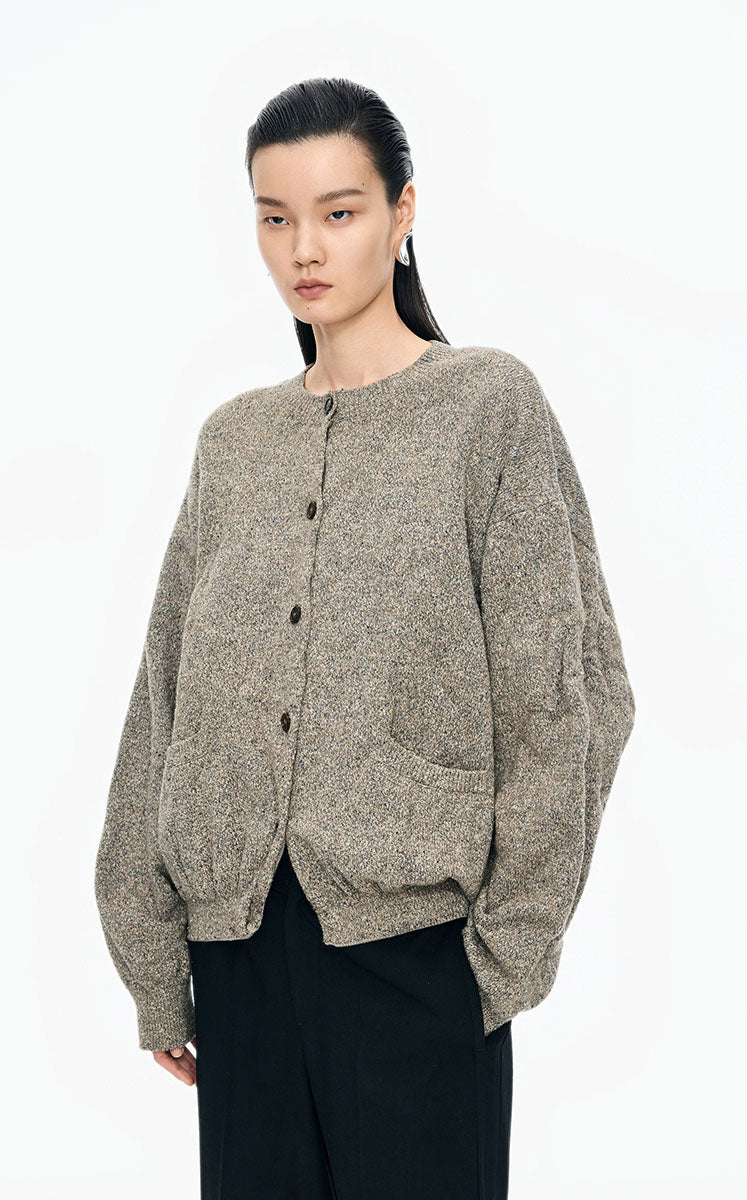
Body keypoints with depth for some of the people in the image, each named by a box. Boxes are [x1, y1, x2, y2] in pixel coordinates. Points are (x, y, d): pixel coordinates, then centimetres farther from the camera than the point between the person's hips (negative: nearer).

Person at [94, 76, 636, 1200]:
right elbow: (165, 704, 11)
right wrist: (155, 962, 7)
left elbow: (558, 696, -4)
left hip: (411, 937, -4)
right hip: (241, 940, 4)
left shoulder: (489, 405, -1)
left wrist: (509, 949, -8)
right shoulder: (234, 440, 11)